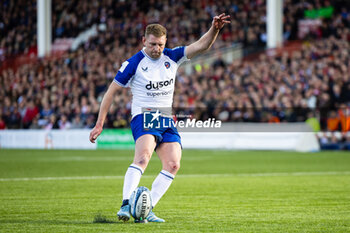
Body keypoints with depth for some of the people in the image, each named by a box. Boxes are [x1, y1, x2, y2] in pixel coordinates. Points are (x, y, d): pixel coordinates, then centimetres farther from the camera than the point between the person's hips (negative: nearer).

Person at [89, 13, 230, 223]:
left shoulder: (171, 57, 7)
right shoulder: (134, 63, -6)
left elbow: (200, 46, -1)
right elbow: (112, 91, -2)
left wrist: (214, 30, -21)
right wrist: (100, 124, -5)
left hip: (167, 120, 6)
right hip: (143, 117, -6)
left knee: (173, 165, -10)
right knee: (143, 156, -31)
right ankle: (126, 205, -39)